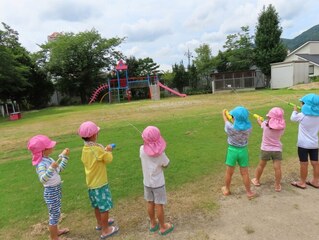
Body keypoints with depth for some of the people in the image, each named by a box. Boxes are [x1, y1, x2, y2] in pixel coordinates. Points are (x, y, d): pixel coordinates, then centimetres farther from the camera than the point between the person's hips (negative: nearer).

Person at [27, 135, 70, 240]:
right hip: (51, 192, -9)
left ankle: (55, 230, 45)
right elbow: (43, 179, -39)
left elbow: (59, 169, 14)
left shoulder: (48, 159, 1)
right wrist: (51, 168, -52)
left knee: (55, 213, 25)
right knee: (54, 214, 5)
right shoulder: (41, 164, -25)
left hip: (56, 190, 9)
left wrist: (64, 156, 10)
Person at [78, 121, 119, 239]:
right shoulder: (97, 148, -26)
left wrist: (104, 150, 10)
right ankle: (105, 230, 20)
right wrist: (108, 151, 2)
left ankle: (100, 223, 44)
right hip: (100, 183, -8)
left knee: (97, 205, 25)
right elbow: (109, 159, -17)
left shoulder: (85, 149, 0)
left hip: (91, 183, 8)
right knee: (104, 207, 7)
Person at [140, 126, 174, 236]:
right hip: (158, 183, -4)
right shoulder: (160, 153, -25)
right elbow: (166, 165, -7)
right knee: (159, 205, 10)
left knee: (150, 203, 19)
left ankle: (153, 224, 39)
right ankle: (163, 227, 28)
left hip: (147, 182, 4)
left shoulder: (142, 149, -16)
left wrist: (148, 143, -4)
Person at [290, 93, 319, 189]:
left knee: (304, 164, 5)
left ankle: (302, 182, 17)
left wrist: (295, 110, 19)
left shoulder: (302, 115, -17)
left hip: (303, 144, -5)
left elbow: (292, 118, 2)